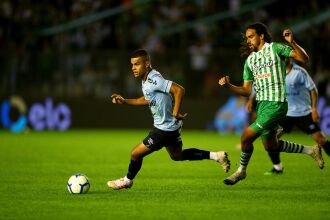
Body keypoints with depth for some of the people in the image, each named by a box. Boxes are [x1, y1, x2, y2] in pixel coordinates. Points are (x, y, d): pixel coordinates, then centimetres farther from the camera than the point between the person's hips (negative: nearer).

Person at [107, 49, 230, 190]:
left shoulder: (153, 80, -27)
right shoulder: (146, 80, 3)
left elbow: (179, 90, -35)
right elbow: (147, 100, 20)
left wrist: (175, 113, -31)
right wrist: (124, 101, 13)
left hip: (165, 129, -10)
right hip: (172, 126, 10)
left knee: (136, 153, 3)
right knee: (177, 156, 27)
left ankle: (127, 180, 28)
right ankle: (216, 156, 26)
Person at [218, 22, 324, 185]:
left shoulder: (275, 48, -4)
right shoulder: (250, 60, 15)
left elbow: (304, 59, -10)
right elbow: (246, 90, 13)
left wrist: (292, 43, -25)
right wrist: (228, 86, -3)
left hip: (275, 104, -8)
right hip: (261, 104, 8)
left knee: (246, 137, -12)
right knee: (270, 146, 15)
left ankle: (241, 171, 10)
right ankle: (311, 150, 31)